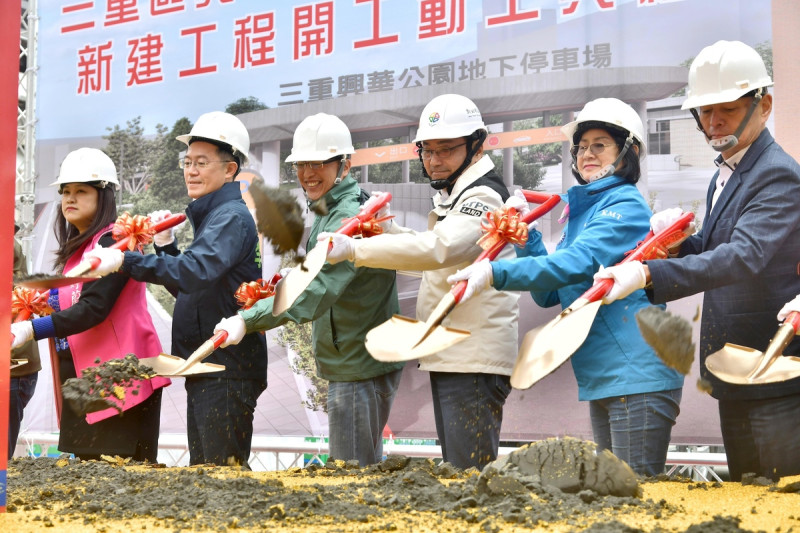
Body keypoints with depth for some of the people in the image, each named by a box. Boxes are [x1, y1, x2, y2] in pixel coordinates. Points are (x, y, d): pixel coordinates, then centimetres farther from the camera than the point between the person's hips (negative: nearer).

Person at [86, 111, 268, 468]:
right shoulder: (208, 216, 19)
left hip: (228, 369, -10)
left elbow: (196, 271, -30)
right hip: (203, 369, 10)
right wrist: (165, 247, 10)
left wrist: (124, 261, -35)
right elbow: (190, 290, 23)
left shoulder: (232, 217, -13)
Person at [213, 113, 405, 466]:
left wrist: (248, 321, -39)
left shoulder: (351, 217, -20)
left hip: (361, 367, -11)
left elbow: (317, 290, -32)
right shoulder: (328, 214, 14)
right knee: (365, 468, 18)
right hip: (350, 362, 11)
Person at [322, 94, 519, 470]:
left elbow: (438, 248, -29)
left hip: (475, 359, -11)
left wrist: (354, 249, -33)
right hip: (448, 357, 11)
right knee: (454, 470, 14)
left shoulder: (484, 197, -13)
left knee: (470, 471, -12)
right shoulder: (451, 198, 21)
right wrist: (385, 228, 6)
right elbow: (435, 259, 23)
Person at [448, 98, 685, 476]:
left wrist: (496, 273, -29)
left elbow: (578, 263, -25)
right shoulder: (581, 210, 18)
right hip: (601, 381, 9)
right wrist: (526, 238, 3)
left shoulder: (626, 206, -9)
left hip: (637, 378, -9)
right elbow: (550, 295, 15)